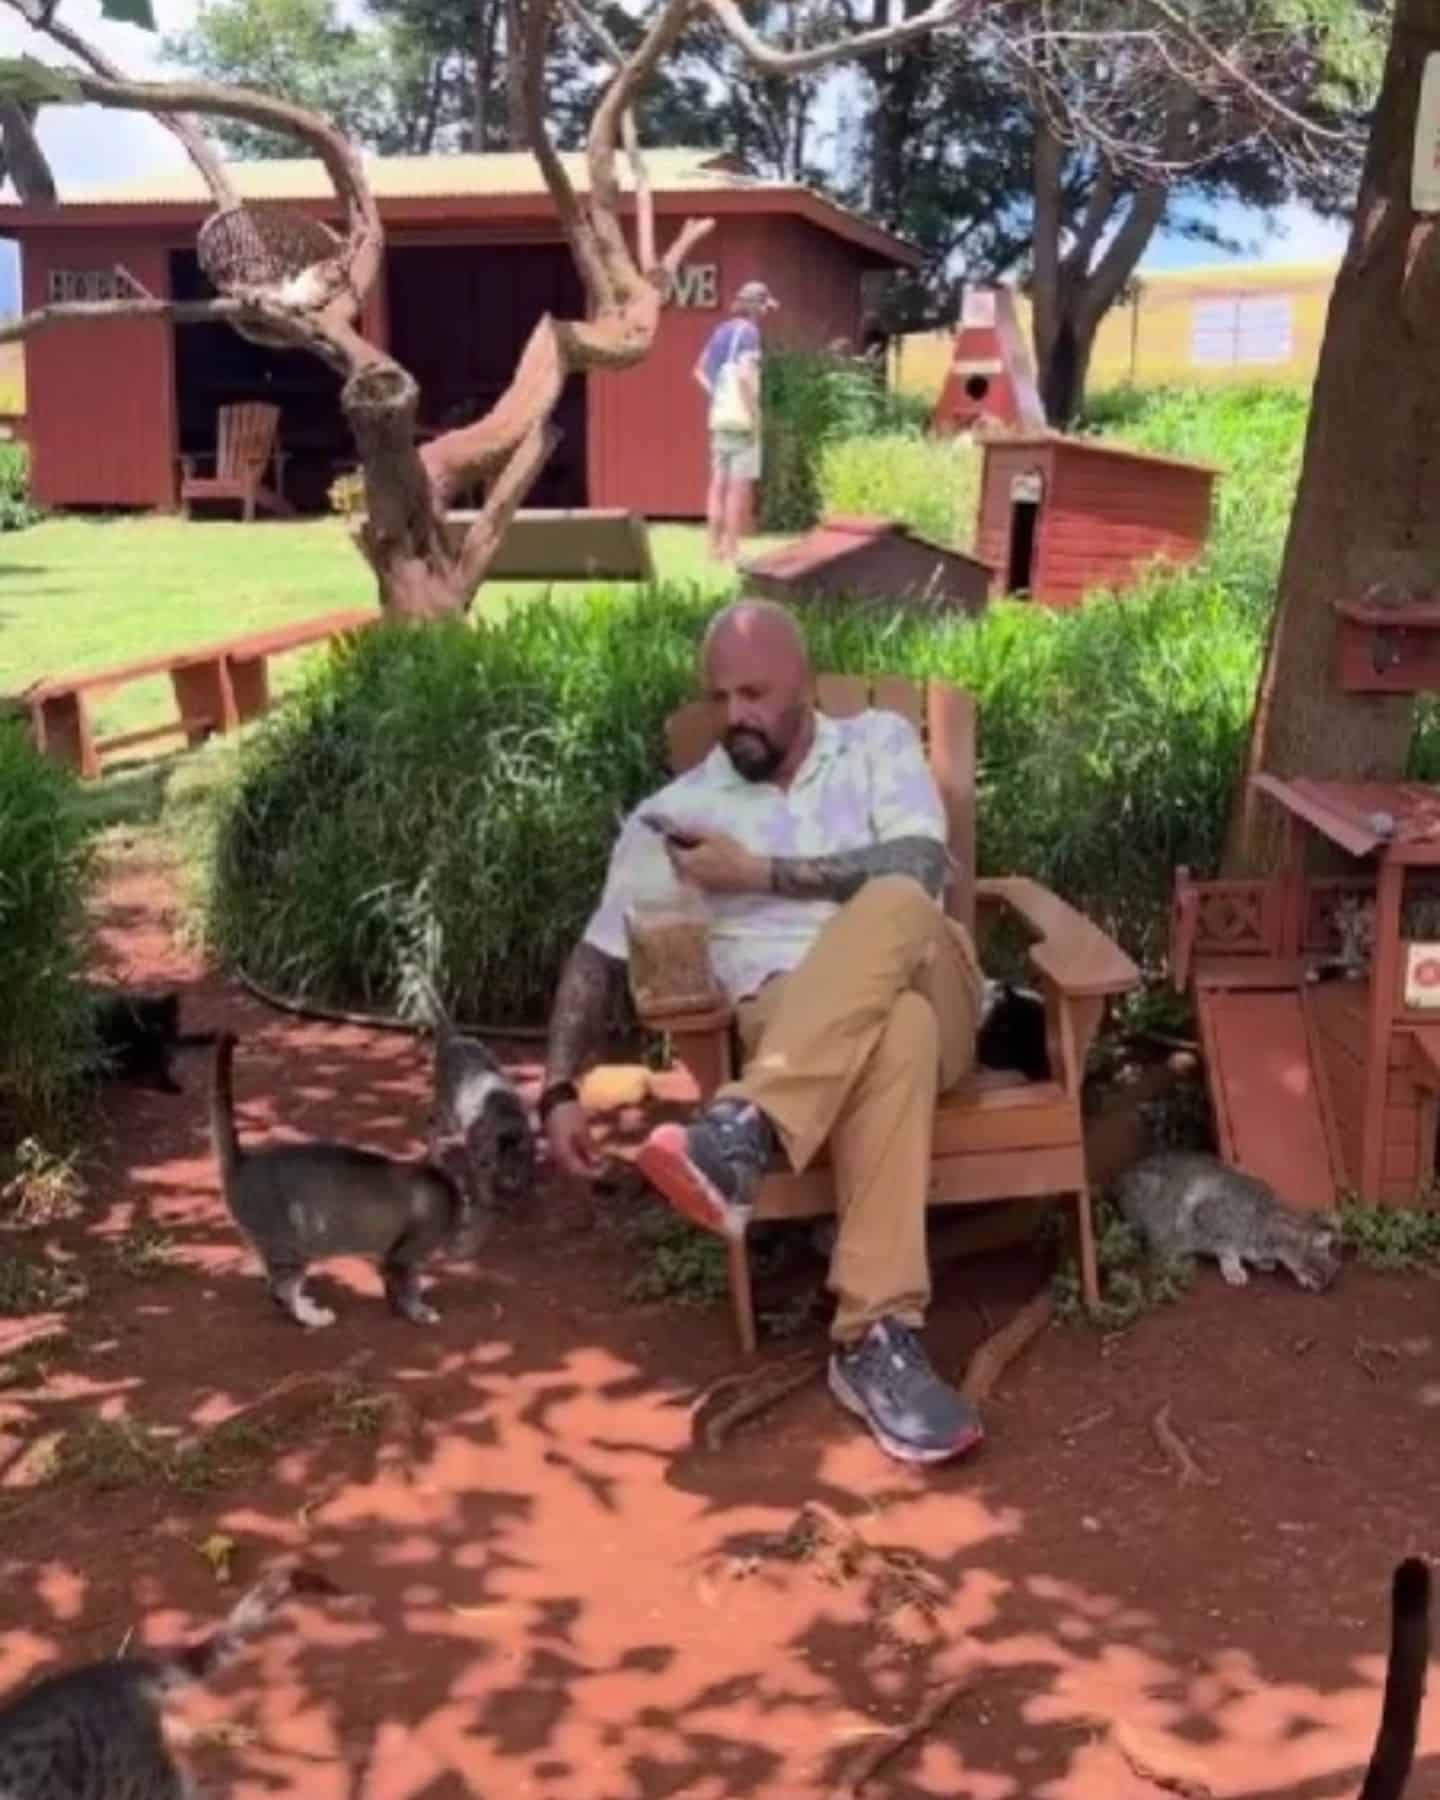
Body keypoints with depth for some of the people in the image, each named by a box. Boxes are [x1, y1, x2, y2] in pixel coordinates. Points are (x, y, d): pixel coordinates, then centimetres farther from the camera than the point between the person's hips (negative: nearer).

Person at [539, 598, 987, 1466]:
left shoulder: (880, 740, 14)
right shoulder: (674, 813, 16)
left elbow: (921, 869, -4)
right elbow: (601, 954, 13)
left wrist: (759, 874, -5)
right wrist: (561, 1088, -2)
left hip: (931, 996, 1)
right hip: (789, 1021, 0)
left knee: (892, 907, -36)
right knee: (893, 1032, -39)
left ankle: (744, 1132, -47)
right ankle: (880, 1335, -46)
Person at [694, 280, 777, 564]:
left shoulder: (721, 331, 14)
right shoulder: (748, 331, -12)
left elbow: (700, 371, 22)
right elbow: (745, 375, -24)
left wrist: (718, 399, 16)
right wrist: (755, 416, -18)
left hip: (720, 417, 8)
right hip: (742, 419, -8)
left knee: (719, 484, 9)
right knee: (740, 485, -5)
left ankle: (715, 547, 10)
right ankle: (732, 550, -6)